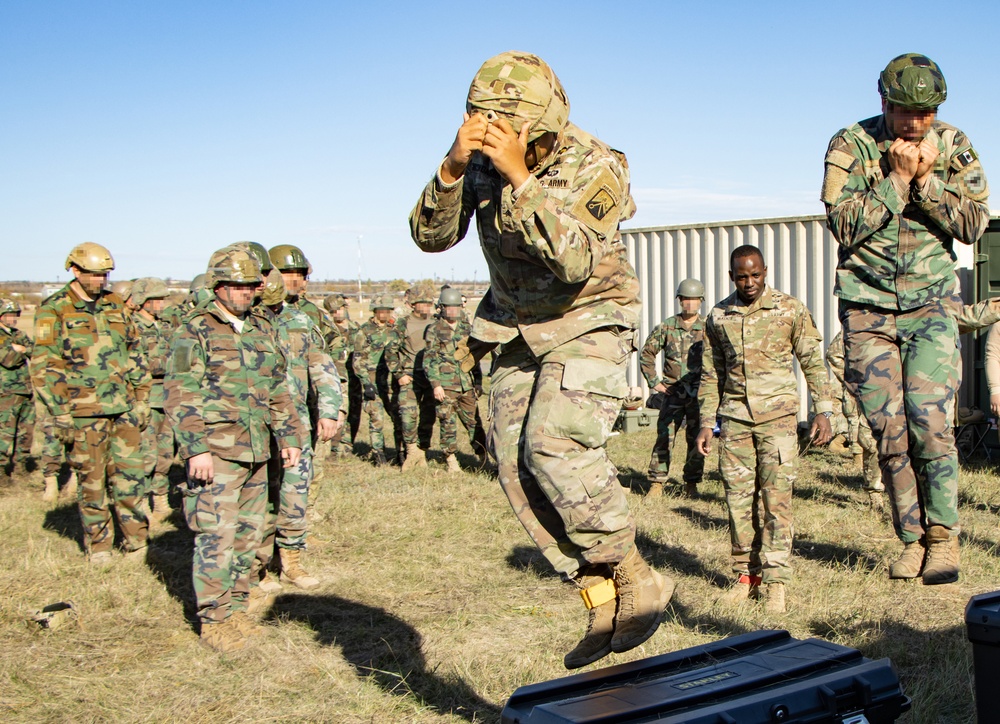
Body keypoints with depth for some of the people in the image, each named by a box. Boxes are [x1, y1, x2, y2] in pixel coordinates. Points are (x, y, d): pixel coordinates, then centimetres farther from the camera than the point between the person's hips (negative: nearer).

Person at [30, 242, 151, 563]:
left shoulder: (115, 305, 11)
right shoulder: (54, 311, -3)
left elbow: (134, 353, 17)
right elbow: (43, 367, -5)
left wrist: (142, 398, 12)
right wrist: (59, 413, -10)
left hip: (124, 407, 4)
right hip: (84, 410, -3)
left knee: (130, 474, 4)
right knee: (91, 480, 4)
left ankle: (136, 540, 17)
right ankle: (98, 545, 18)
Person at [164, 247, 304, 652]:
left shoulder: (260, 330, 15)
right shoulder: (196, 330, -6)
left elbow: (278, 391, 22)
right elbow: (178, 394, -12)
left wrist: (289, 436, 17)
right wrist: (195, 448, -18)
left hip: (255, 451, 7)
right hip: (215, 451, -7)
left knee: (248, 534, 11)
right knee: (217, 536, -6)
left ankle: (236, 610, 22)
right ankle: (214, 622, 3)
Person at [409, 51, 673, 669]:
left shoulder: (594, 167, -20)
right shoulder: (483, 164, -5)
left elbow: (574, 260, -34)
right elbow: (431, 236, -10)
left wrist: (519, 176, -38)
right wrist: (452, 167, -26)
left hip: (590, 324, -6)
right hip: (519, 334, 6)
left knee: (555, 445, -27)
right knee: (517, 467, -6)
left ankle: (639, 582, -10)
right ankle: (603, 603, 3)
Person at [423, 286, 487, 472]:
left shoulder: (466, 328, 13)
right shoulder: (434, 330, 1)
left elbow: (474, 356, 19)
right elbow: (428, 359, -3)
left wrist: (478, 382, 15)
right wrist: (435, 384, -11)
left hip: (467, 385, 3)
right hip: (445, 385, -3)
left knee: (474, 422, 3)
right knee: (448, 424, -1)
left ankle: (483, 456, 10)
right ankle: (451, 460, 8)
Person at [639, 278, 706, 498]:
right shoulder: (666, 327, 2)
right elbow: (646, 354, 10)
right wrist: (654, 382, 4)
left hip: (699, 394, 1)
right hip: (672, 392, -1)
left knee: (696, 439, 5)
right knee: (664, 438, -4)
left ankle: (692, 483, 16)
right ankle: (657, 482, 2)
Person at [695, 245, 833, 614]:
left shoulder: (790, 310, 2)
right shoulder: (718, 316, 9)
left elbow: (813, 362, 6)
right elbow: (711, 374, 15)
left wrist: (823, 410, -1)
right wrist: (706, 423, 11)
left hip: (778, 414, -3)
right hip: (735, 417, 3)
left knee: (776, 496, -8)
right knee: (738, 497, 3)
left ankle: (775, 579, -4)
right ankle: (746, 573, 14)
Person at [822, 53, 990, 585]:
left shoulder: (953, 147, 2)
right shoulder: (850, 146, -4)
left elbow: (973, 226, -3)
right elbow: (844, 225, -12)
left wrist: (927, 179, -15)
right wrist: (897, 178, -17)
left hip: (930, 302, 0)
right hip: (867, 306, 0)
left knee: (931, 420, -14)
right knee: (889, 430, 0)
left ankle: (943, 536, -3)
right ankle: (913, 539, 12)